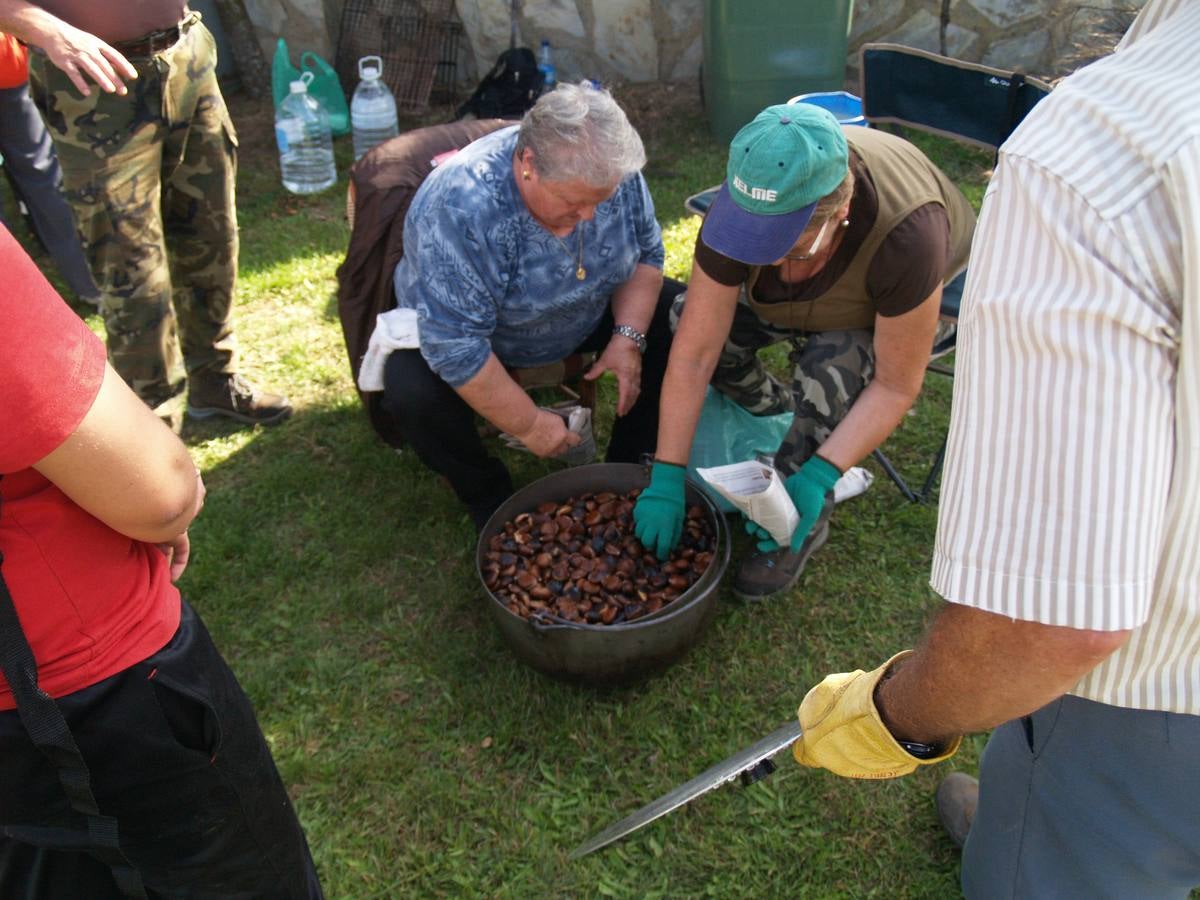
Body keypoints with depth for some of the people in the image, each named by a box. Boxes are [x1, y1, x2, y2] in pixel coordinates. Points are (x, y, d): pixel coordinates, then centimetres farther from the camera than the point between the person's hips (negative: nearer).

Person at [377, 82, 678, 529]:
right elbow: (456, 347, -35)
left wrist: (629, 336, -20)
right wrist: (528, 425, -29)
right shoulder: (458, 210, -38)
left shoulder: (612, 170, -21)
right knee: (414, 394, -33)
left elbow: (645, 254, -5)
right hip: (449, 326, -4)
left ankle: (627, 467, 4)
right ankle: (488, 497, -3)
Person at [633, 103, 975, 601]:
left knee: (833, 364, -34)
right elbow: (694, 353, -32)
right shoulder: (743, 204, -35)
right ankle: (772, 408, 9)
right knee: (688, 317, -21)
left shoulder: (907, 235, -44)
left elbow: (896, 386, -32)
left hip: (879, 304, -3)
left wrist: (820, 476, -41)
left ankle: (804, 525, -10)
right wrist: (666, 478, -34)